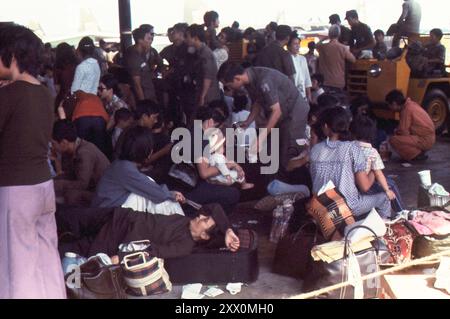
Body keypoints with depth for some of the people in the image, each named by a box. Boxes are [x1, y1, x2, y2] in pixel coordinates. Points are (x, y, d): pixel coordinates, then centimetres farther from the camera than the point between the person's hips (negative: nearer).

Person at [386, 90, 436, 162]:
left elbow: (404, 132, -17)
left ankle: (418, 155, -8)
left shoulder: (406, 110, -20)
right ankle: (420, 152, 13)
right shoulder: (411, 104, 8)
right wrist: (398, 131, 11)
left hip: (425, 140, -10)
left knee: (393, 140, -20)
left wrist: (397, 132, 2)